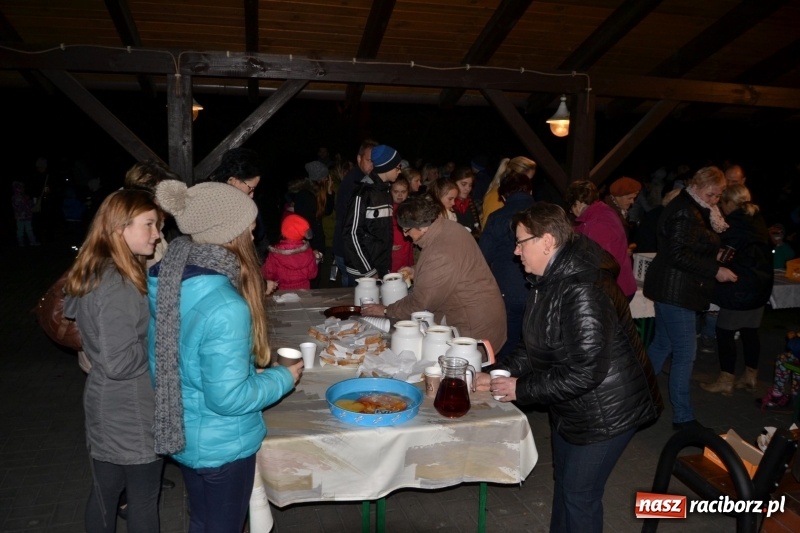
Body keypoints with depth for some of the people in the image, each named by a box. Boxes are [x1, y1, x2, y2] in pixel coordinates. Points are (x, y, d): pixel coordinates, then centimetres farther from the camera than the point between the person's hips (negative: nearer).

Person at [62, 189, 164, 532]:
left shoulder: (95, 273, 3)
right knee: (143, 498, 11)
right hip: (132, 415, -9)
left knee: (105, 492, 22)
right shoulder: (117, 286, -27)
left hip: (108, 409, 9)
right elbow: (120, 362, -28)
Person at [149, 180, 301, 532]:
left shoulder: (164, 282, -7)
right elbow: (228, 397, -27)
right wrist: (283, 379, -12)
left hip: (182, 434, 7)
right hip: (222, 444, -7)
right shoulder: (225, 308, -33)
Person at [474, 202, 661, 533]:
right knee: (564, 482, 24)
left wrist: (521, 389, -22)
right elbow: (537, 348, 9)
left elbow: (586, 372, -31)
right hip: (572, 408, 10)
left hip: (606, 410, -9)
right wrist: (498, 375, -1)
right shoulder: (552, 280, 1)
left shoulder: (583, 291, -30)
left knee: (579, 494, 5)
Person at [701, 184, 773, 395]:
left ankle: (726, 381, 6)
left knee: (725, 331, 0)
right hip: (760, 286, 9)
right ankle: (751, 376, 24)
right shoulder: (758, 222, 10)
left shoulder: (733, 224, -16)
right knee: (750, 331, 15)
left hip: (740, 288, -9)